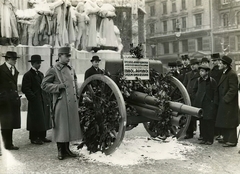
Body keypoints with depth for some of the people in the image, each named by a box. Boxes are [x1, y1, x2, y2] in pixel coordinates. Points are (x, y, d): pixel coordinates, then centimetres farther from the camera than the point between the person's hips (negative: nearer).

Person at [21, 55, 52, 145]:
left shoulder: (40, 74, 17)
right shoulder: (28, 75, -7)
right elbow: (25, 89, -13)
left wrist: (47, 97, 10)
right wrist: (33, 98, -16)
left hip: (44, 101, 8)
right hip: (35, 102, -8)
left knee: (44, 119, 10)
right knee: (35, 120, -2)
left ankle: (42, 137, 20)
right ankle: (34, 138, 8)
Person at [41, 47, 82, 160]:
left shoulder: (71, 69, 14)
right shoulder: (53, 70, -4)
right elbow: (44, 85, -5)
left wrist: (77, 95, 14)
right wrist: (59, 86, -14)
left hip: (72, 103, 6)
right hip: (61, 103, -6)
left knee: (71, 126, 10)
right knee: (61, 126, 0)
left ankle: (66, 149, 23)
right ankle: (60, 151, 13)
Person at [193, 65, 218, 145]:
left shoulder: (212, 81, -6)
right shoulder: (199, 80, 6)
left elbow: (215, 93, -5)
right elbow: (195, 90, 20)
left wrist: (214, 104, -10)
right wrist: (197, 97, 12)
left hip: (209, 105, -4)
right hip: (200, 104, 4)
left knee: (209, 122, -2)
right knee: (202, 122, 7)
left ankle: (210, 139, 6)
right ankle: (204, 138, 16)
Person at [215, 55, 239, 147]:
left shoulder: (232, 74, -16)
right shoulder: (224, 73, 14)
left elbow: (233, 89, -21)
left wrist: (226, 99, -19)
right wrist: (220, 99, 14)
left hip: (229, 103, -10)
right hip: (223, 103, 10)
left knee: (230, 122, -3)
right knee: (224, 122, 15)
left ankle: (232, 141, 5)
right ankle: (226, 138, 26)